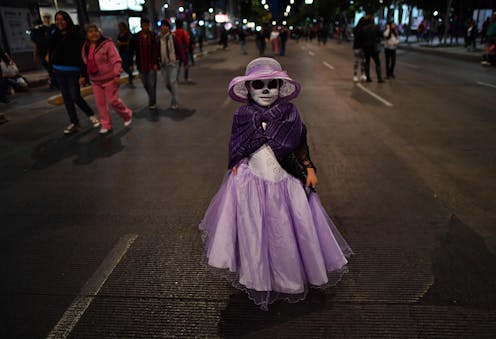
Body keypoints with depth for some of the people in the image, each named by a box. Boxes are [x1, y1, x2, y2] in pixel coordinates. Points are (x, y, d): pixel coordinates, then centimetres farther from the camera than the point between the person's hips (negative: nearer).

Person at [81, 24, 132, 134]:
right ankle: (106, 125, 17)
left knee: (113, 100, -4)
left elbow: (116, 60, -18)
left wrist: (117, 75, -24)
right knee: (100, 103, 6)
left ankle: (127, 115, 23)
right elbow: (86, 63, 18)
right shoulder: (85, 47, 8)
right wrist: (83, 76, 18)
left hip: (109, 78, -7)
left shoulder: (107, 44, -13)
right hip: (95, 80, 7)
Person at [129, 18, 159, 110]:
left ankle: (152, 103, 10)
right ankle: (152, 99, 34)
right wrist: (131, 64, 2)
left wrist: (156, 63, -12)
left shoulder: (153, 36, -3)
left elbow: (156, 50, -5)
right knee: (145, 85, 12)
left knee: (152, 85, -2)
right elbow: (131, 51, 3)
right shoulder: (135, 37, 0)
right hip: (141, 65, 2)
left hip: (151, 65, -2)